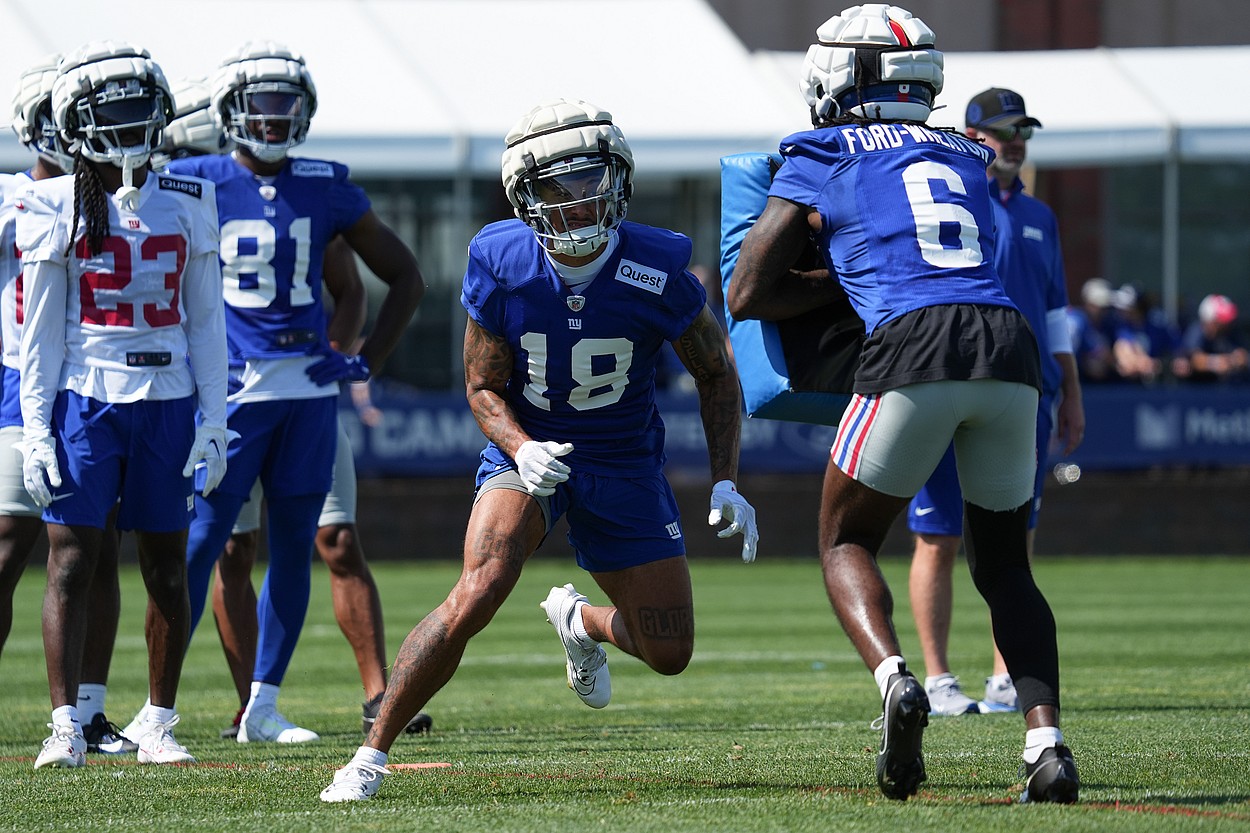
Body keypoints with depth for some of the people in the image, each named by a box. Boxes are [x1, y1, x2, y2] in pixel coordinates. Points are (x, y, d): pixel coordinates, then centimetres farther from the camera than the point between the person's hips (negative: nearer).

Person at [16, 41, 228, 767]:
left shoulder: (187, 205, 7)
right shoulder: (56, 209, 0)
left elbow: (206, 322, 9)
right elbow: (41, 328, 1)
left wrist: (213, 421, 3)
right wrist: (36, 428, -5)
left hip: (167, 402, 2)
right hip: (85, 399, -2)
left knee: (167, 565, 5)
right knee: (72, 560, -6)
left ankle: (159, 726, 14)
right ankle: (66, 726, -4)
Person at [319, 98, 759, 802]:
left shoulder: (657, 270, -19)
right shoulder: (501, 266, -17)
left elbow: (716, 375, -3)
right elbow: (483, 388, -7)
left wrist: (727, 482, -10)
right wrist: (521, 450, -27)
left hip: (625, 467, 2)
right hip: (528, 448, -2)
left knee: (669, 654, 2)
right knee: (475, 598, -27)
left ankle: (580, 619, 38)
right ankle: (373, 754, -17)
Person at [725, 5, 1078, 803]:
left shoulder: (820, 160, 15)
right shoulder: (967, 161, 28)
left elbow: (749, 294, 16)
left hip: (914, 347, -4)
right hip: (1009, 346, 4)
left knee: (846, 543, 14)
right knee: (1004, 565, 18)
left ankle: (894, 678, -15)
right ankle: (1047, 740, 0)